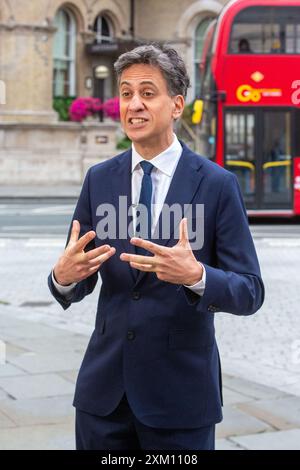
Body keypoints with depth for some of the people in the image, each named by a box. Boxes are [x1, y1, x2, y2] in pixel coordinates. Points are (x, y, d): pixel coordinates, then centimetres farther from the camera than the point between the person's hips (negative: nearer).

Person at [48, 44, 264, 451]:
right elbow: (78, 287, 6)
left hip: (181, 390, -3)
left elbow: (250, 293, -8)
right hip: (104, 387, 3)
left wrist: (196, 276, -28)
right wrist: (64, 275, -17)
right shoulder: (99, 179, 4)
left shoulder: (217, 184, -7)